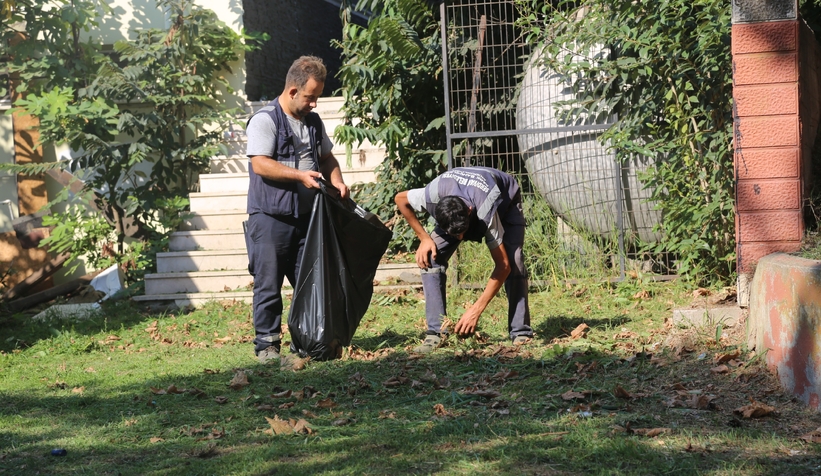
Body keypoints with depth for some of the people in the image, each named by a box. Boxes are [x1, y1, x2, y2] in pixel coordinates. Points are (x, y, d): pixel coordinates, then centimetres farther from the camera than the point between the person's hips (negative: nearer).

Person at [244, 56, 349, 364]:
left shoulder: (313, 122, 14)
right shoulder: (264, 120, -9)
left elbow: (326, 157, 24)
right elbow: (260, 164, -18)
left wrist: (336, 180, 4)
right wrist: (300, 175, -22)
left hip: (305, 215, 7)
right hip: (270, 219, -7)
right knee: (268, 284, -1)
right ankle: (267, 344, 6)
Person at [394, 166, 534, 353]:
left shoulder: (486, 213, -46)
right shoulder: (433, 195, -40)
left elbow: (503, 266, -38)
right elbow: (400, 199, -16)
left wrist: (476, 310, -41)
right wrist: (424, 238, -20)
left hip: (505, 200, -3)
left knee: (513, 262, -26)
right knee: (430, 258, -17)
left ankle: (521, 334, -18)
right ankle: (436, 333, -14)